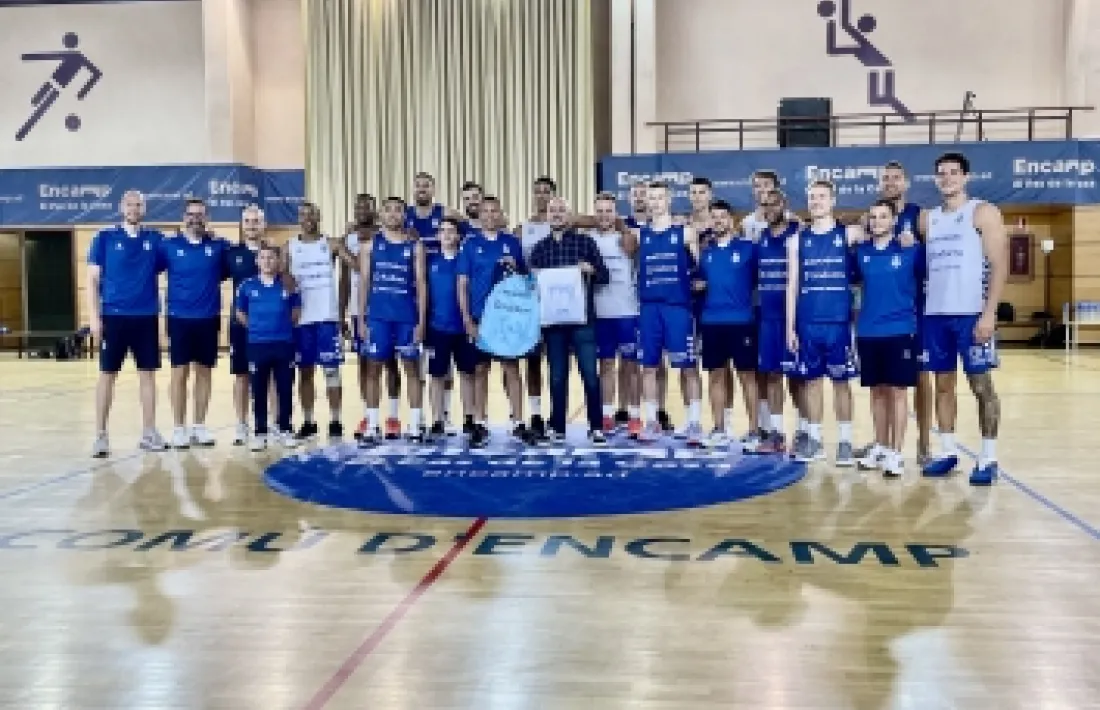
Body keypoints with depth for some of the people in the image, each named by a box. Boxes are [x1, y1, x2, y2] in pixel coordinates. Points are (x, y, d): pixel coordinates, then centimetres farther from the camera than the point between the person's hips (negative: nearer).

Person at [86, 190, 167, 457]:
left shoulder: (156, 239, 7)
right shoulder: (105, 237, 2)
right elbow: (93, 279, 2)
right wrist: (94, 315, -5)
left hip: (146, 317, 2)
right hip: (114, 316, -2)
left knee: (148, 373, 6)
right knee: (107, 374, 1)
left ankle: (149, 432, 15)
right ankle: (101, 435, 8)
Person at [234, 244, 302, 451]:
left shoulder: (288, 285, 1)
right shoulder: (247, 285, 1)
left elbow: (296, 311, 11)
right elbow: (239, 313, 10)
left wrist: (284, 326, 3)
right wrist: (255, 327, 4)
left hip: (284, 344, 0)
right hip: (257, 344, 0)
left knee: (285, 389, 6)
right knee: (259, 391, 5)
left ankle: (285, 430, 16)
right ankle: (260, 433, 12)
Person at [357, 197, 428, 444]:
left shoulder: (415, 246, 4)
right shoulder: (371, 244, 6)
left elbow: (421, 284, 2)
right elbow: (364, 282, 5)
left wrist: (421, 321, -5)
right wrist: (361, 318, -2)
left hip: (407, 317, 0)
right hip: (378, 316, 1)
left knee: (412, 368, 3)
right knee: (373, 369, 2)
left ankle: (415, 425, 9)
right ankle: (371, 426, 8)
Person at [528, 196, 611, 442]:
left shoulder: (585, 242, 5)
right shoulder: (540, 248, 13)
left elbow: (604, 277, 4)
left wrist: (591, 270, -15)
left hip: (582, 318, -3)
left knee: (590, 374, -5)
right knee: (557, 377, 7)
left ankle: (597, 427, 2)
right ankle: (557, 428, 15)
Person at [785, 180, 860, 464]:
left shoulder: (849, 234, 2)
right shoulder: (797, 240, 8)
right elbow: (792, 285, 9)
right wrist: (790, 326, 5)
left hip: (839, 321, -2)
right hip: (807, 323, 2)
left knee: (841, 380, 3)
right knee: (810, 379, 7)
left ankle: (845, 442, 10)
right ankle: (814, 440, 16)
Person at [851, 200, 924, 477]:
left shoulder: (911, 250, -3)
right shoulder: (860, 252, 7)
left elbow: (925, 277, 1)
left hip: (900, 330, -4)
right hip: (868, 332, 4)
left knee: (897, 391, 0)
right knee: (877, 391, 11)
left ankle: (896, 452, 5)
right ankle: (880, 447, 23)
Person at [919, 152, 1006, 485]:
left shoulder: (983, 213, -1)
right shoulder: (927, 219, 15)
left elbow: (999, 265, -8)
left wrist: (989, 313, -16)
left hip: (971, 314, -5)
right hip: (935, 315, 5)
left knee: (981, 385, -2)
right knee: (943, 383, 9)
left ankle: (988, 459, 3)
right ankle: (947, 452, 16)